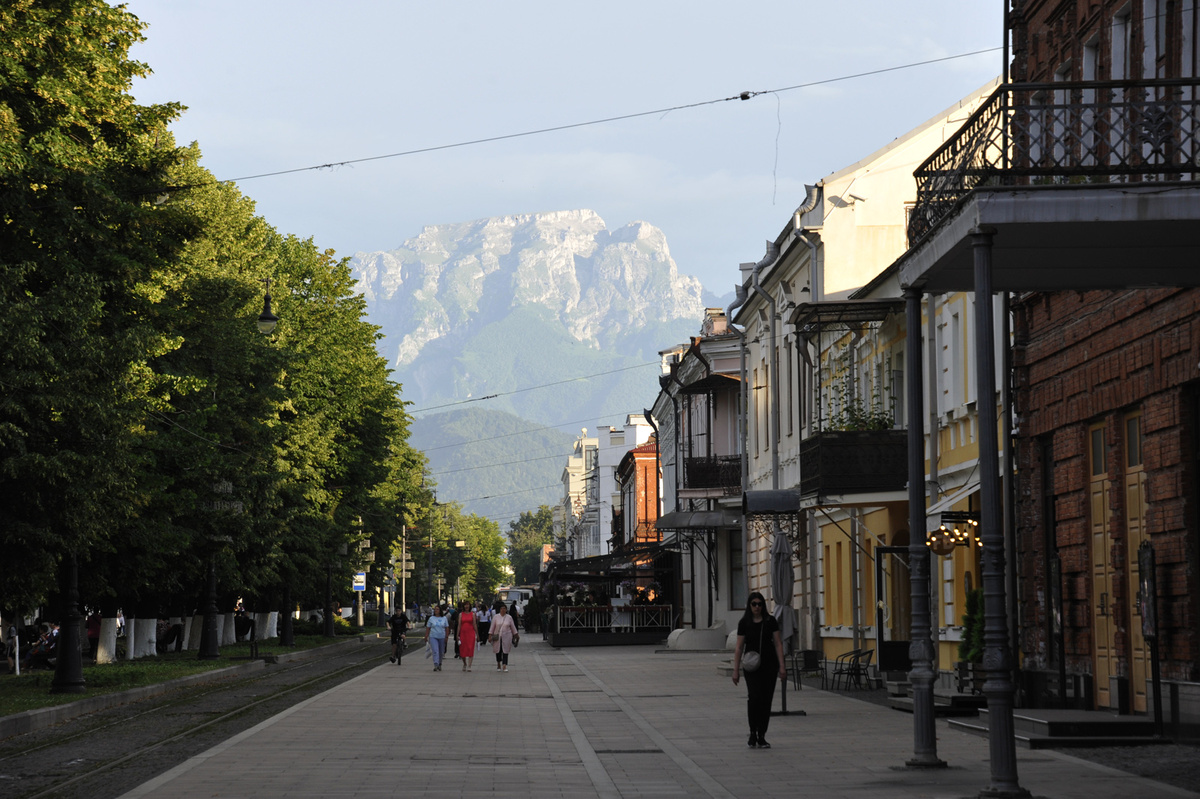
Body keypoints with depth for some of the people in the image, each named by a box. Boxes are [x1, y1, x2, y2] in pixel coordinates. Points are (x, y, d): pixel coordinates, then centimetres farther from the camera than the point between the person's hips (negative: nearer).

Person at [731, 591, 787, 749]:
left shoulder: (770, 621, 3)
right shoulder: (744, 623, 1)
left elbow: (778, 644, 4)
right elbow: (739, 647, 4)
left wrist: (782, 666, -3)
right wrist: (736, 670, 1)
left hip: (769, 665, 1)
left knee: (766, 700, 2)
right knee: (754, 697, -18)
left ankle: (761, 737, 11)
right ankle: (752, 734, -2)